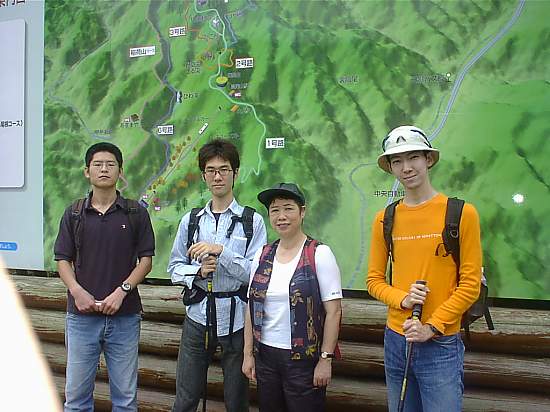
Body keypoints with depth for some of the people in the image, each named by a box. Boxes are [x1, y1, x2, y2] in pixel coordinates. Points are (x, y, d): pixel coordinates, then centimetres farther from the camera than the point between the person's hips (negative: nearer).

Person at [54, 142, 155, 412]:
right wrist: (77, 291, -12)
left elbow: (146, 259, 0)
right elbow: (63, 259, 5)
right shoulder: (74, 213, 5)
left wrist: (122, 291, -13)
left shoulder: (136, 213, 1)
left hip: (124, 315, -1)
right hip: (81, 314, 1)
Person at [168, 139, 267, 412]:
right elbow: (175, 269, 8)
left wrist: (221, 251, -20)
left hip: (236, 320, -2)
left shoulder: (252, 221, -4)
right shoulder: (190, 220, 6)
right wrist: (199, 272, -11)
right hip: (197, 317, 2)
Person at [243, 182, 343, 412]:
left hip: (304, 359, -4)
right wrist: (248, 354, 6)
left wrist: (326, 359, -12)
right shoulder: (262, 257, 5)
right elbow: (251, 308, 8)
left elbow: (334, 311, -10)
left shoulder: (319, 255, -9)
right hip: (265, 356, 4)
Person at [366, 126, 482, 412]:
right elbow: (374, 280, 7)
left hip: (441, 344, -4)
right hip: (395, 340, 4)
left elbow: (470, 284, -8)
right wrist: (401, 299, -12)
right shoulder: (384, 220, 3)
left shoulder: (461, 213, -7)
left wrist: (432, 327, -13)